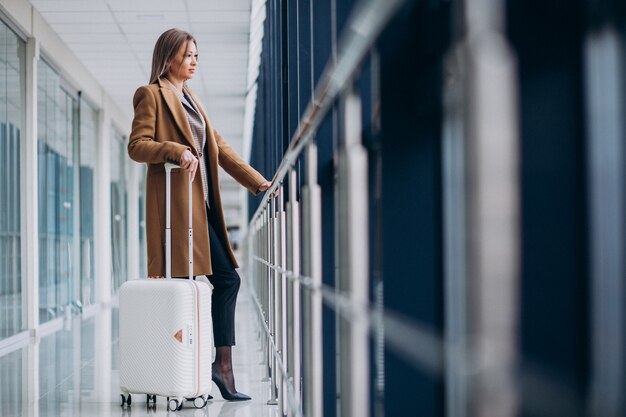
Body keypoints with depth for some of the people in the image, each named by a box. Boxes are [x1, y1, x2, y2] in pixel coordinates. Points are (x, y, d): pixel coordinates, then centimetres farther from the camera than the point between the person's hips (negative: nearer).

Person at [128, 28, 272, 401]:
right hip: (176, 202, -8)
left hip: (202, 203, 8)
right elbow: (137, 146, -10)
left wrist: (257, 181, 13)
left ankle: (223, 366, 4)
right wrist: (176, 151, -26)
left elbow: (219, 147, 20)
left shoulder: (191, 99, 23)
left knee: (227, 278, 1)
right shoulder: (152, 94, 0)